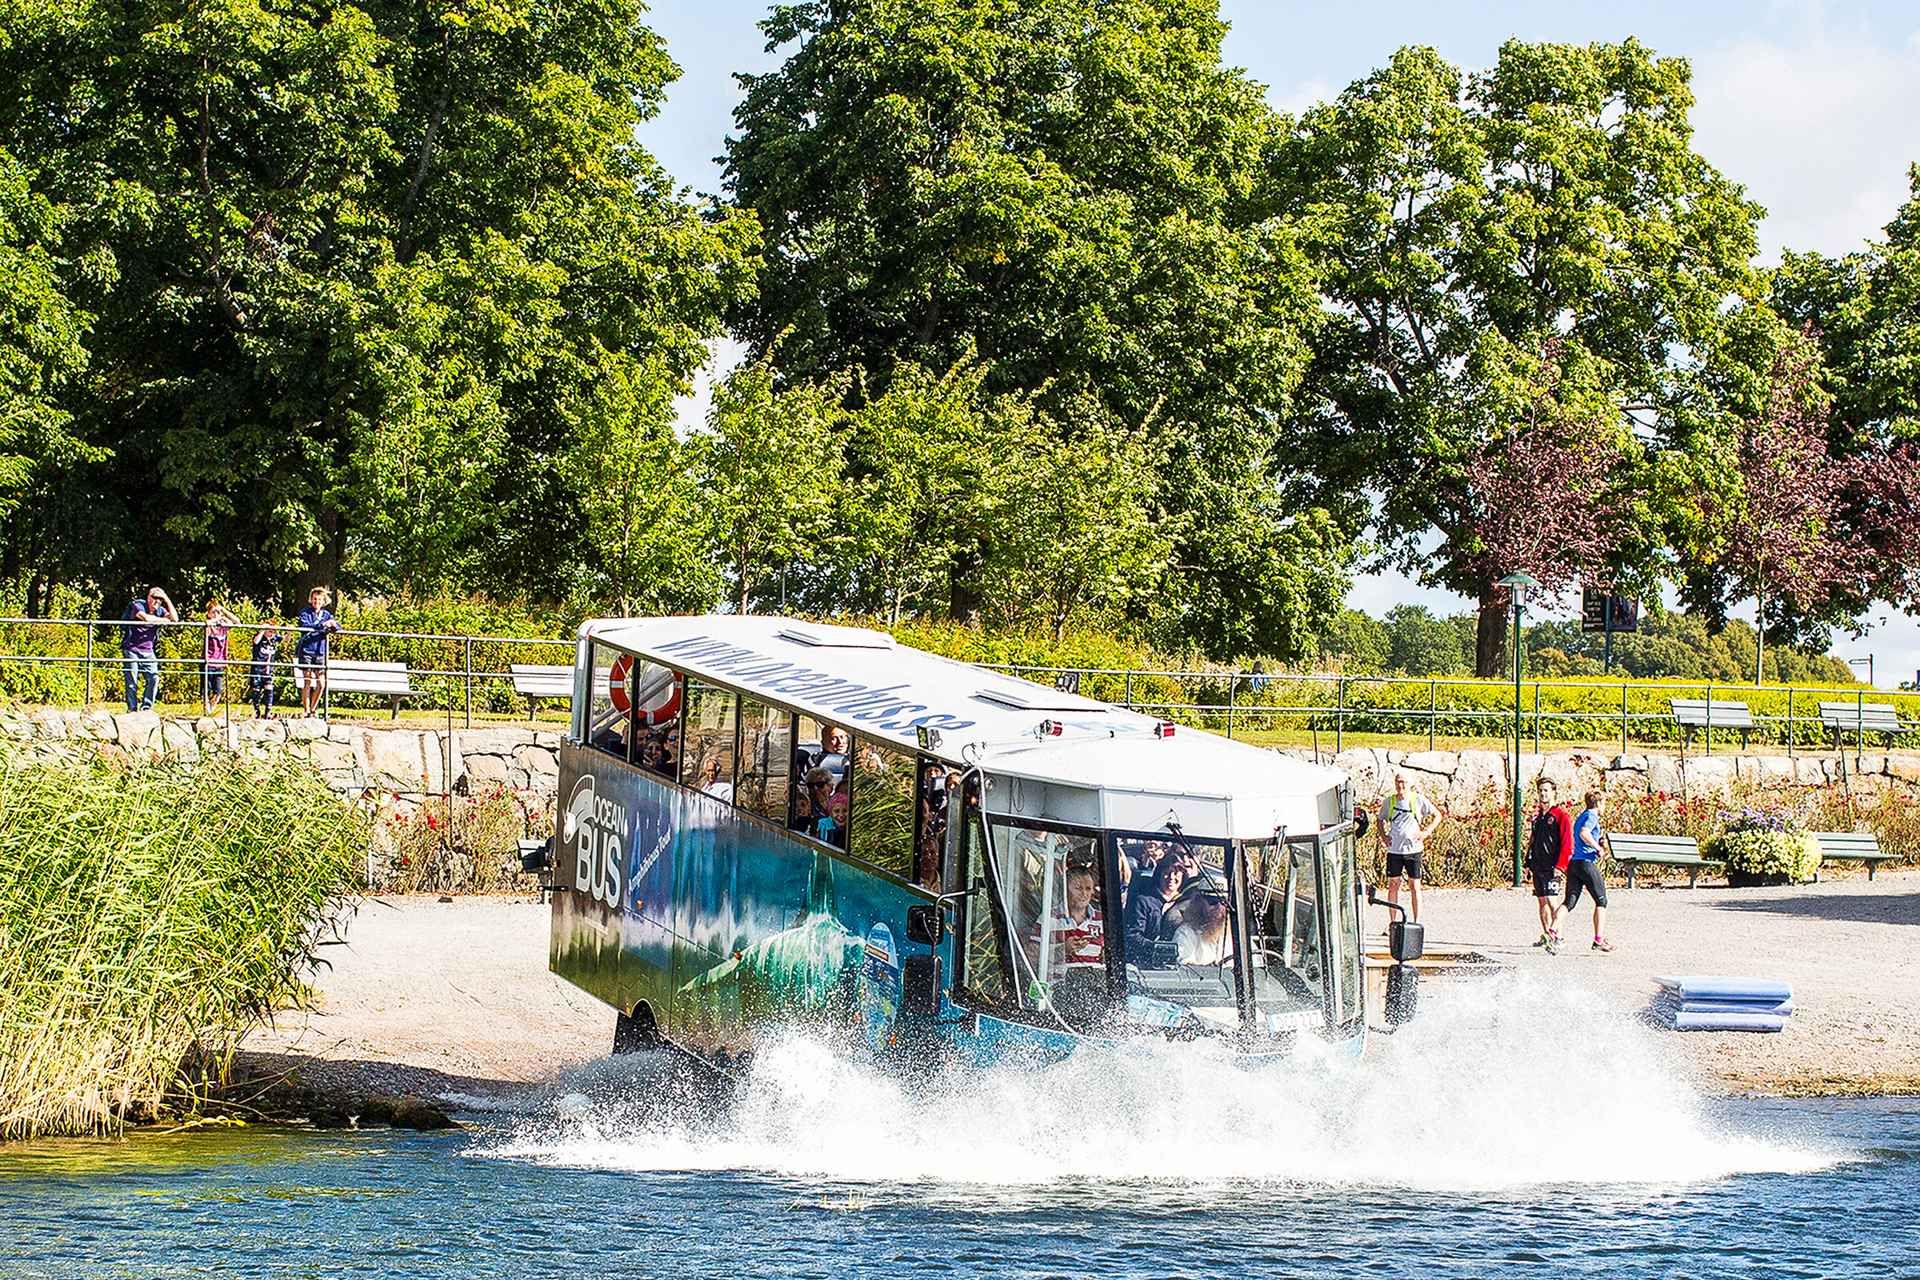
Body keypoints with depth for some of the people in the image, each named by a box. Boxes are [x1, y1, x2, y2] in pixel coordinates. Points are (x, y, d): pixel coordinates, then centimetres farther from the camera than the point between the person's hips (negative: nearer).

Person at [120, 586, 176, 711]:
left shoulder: (160, 610, 5)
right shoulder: (137, 606, -11)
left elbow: (175, 618, -10)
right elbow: (146, 618, -30)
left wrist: (167, 599, -9)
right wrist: (163, 620, -14)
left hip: (148, 651, 5)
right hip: (131, 649, -5)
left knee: (153, 678, -9)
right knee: (132, 680, -7)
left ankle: (146, 708, -1)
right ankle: (132, 709, -2)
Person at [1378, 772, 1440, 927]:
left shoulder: (1418, 800, -1)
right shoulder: (1388, 802, 5)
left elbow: (1437, 815, 7)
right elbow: (1381, 820, 22)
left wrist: (1426, 832, -4)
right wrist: (1383, 835, 6)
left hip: (1413, 849, -2)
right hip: (1394, 850, 2)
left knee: (1414, 886, 2)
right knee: (1393, 885, 6)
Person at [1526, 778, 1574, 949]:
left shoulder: (1561, 815, -7)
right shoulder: (1538, 815, 16)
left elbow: (1567, 843, -12)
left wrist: (1560, 866, -18)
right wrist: (1528, 863, 17)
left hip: (1551, 867, -8)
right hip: (1537, 867, 8)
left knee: (1550, 900, -15)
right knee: (1541, 901, 10)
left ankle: (1555, 934, -14)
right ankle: (1545, 935, 17)